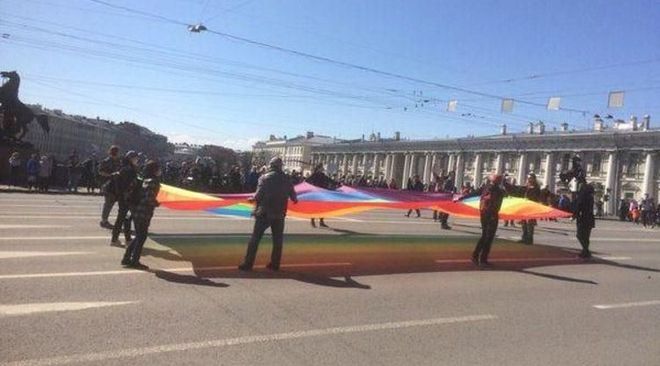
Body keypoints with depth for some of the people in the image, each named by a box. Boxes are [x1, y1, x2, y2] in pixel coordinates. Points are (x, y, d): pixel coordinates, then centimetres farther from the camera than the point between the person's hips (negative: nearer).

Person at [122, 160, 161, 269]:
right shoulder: (153, 182, -13)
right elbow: (149, 197, -23)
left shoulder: (145, 180, 13)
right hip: (144, 213, -9)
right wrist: (156, 204, -5)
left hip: (137, 211, 9)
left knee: (139, 236, 18)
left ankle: (126, 258, 23)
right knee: (142, 237, 2)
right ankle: (134, 261, 9)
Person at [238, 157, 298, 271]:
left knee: (255, 238, 4)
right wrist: (295, 199, 27)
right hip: (279, 214, 3)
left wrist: (253, 198, 5)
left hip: (264, 213, -2)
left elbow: (259, 194, -15)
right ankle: (275, 264, 17)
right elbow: (293, 196, 5)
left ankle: (248, 263, 4)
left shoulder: (265, 177, -7)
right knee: (277, 239, 14)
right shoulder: (286, 179, 3)